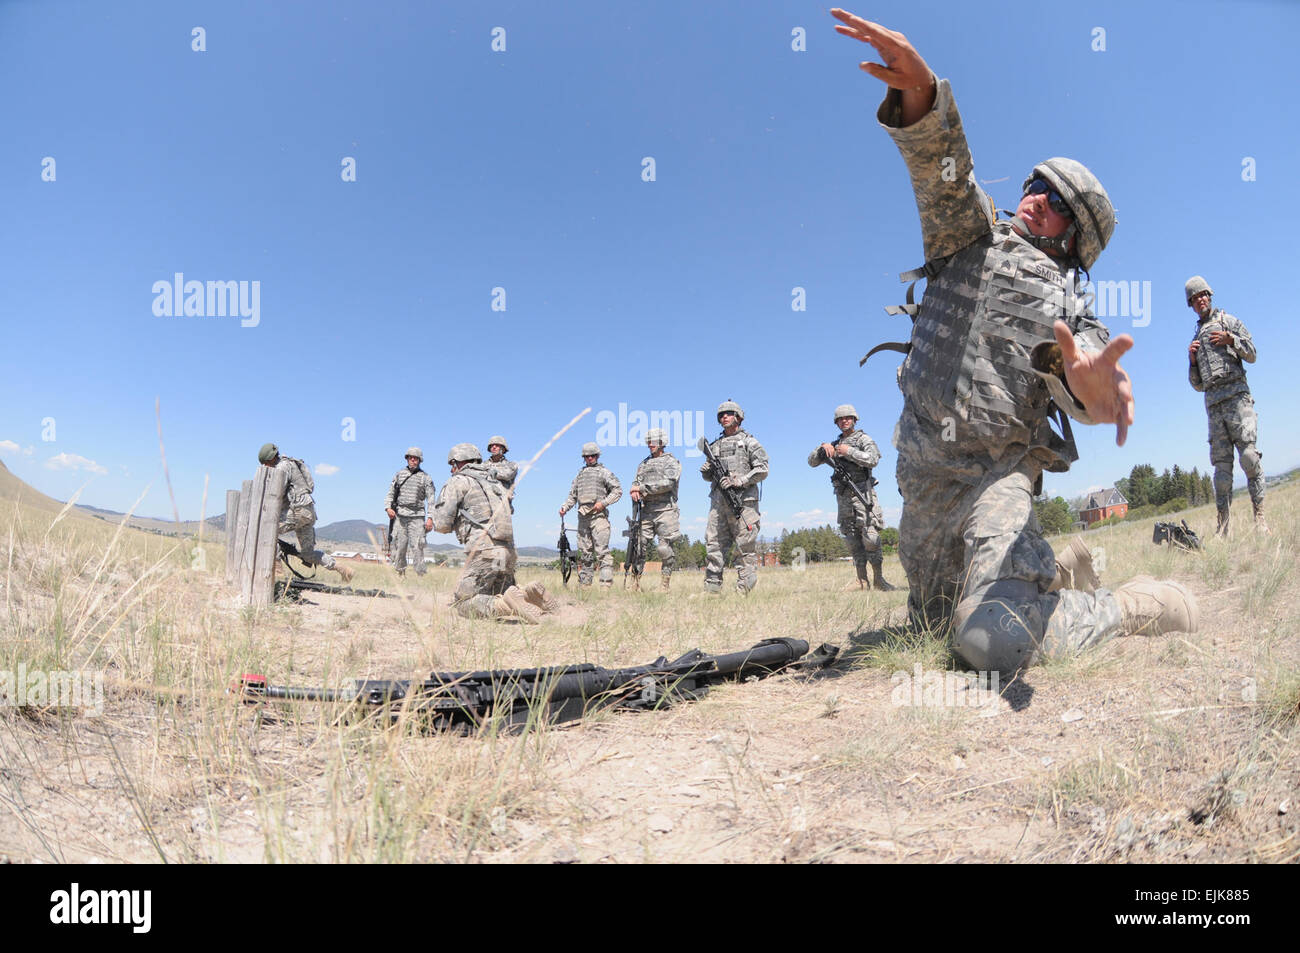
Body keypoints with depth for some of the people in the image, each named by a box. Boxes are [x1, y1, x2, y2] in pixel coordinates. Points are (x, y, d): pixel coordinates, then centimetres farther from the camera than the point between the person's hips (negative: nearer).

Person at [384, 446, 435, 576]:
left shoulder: (425, 478, 4)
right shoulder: (399, 474, 12)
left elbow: (430, 499, 0)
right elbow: (390, 493, 13)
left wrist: (430, 518, -9)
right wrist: (388, 507, -4)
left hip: (417, 517, -3)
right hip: (399, 515, 3)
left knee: (418, 546, -8)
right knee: (398, 546, 3)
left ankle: (420, 574, -5)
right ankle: (400, 572, 12)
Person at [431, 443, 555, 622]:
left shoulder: (457, 481, 3)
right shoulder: (494, 482, 25)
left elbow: (442, 524, -2)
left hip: (484, 553, -7)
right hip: (508, 552, 7)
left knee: (462, 604, -1)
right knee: (500, 597, 22)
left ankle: (508, 605, -24)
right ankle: (530, 596, -6)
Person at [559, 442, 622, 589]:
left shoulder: (603, 472, 5)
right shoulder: (579, 475, 23)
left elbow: (618, 490, -1)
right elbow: (573, 495, 24)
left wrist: (603, 503, -11)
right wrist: (565, 507, 6)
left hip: (598, 515, -6)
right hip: (583, 517, 6)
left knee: (602, 551, -12)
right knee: (584, 553, 7)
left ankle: (606, 584, -13)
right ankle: (584, 584, 12)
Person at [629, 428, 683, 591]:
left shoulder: (671, 462, 2)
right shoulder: (644, 463, 21)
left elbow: (667, 483, -13)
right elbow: (636, 481, 18)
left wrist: (642, 487, -13)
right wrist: (634, 490, -8)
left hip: (665, 511, -5)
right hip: (646, 511, 5)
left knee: (665, 549, -6)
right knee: (639, 545, -1)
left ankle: (664, 584, 2)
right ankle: (635, 582, 4)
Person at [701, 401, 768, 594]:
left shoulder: (748, 441, 6)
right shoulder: (715, 445, 21)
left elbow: (762, 469, -3)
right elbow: (710, 476, 26)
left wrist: (739, 481, -13)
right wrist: (706, 471, 2)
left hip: (743, 500, -5)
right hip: (719, 500, 5)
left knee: (746, 545, -5)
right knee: (714, 544, 1)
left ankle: (744, 589, -3)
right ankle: (712, 587, 4)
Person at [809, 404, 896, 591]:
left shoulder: (864, 439, 4)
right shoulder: (834, 444, 19)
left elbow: (872, 459, -15)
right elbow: (812, 461, 15)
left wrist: (848, 451, -16)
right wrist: (822, 448, -4)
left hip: (863, 493, -5)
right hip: (844, 497, 5)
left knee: (870, 537, -12)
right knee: (853, 541, 3)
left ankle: (878, 578, -5)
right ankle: (862, 581, 6)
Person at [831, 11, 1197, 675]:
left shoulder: (1068, 311, 6)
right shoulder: (972, 239, 12)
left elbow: (1079, 365, -15)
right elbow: (946, 172, -7)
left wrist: (1091, 375, -42)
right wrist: (921, 93, -28)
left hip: (995, 475, -4)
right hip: (922, 472, 4)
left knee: (994, 643, -26)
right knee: (932, 620, 20)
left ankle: (1135, 606, 1)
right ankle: (1057, 565, 42)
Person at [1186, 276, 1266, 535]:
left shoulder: (1228, 321, 13)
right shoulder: (1196, 339, 24)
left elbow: (1251, 355, 5)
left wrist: (1230, 339, -9)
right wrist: (1192, 360, 8)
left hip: (1236, 394, -4)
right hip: (1213, 402, 4)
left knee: (1249, 455, -14)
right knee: (1221, 463, -1)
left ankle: (1259, 516, -13)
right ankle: (1223, 524, -2)